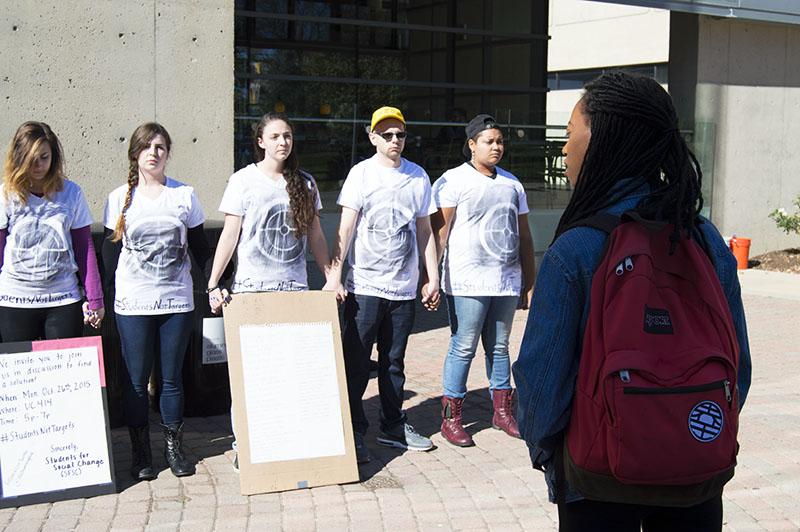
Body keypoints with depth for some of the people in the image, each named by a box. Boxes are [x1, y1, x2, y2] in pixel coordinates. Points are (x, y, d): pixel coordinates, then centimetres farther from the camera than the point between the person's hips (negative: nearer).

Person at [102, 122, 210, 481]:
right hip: (132, 304, 0)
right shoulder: (119, 198, 3)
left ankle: (174, 447, 20)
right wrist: (118, 287, -4)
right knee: (136, 380, 4)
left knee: (172, 378, 8)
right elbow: (111, 248, 7)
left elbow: (199, 248, 9)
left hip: (177, 302, 1)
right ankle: (140, 453, 15)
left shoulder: (185, 195, 4)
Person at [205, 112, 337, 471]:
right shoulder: (244, 180, 0)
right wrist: (213, 284, -7)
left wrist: (330, 276, 9)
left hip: (295, 286, 3)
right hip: (250, 287, -3)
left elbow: (315, 235, 15)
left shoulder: (304, 183, 10)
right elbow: (229, 235, -1)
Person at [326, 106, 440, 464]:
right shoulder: (361, 173, -1)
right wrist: (334, 276, -16)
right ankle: (354, 433, 8)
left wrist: (433, 278, 11)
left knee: (394, 362, 12)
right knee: (356, 363, -2)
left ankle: (393, 427, 24)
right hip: (364, 286, -3)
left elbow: (424, 231, 15)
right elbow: (346, 228, -7)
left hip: (404, 288, 3)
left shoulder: (418, 176, 9)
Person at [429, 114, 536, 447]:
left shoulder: (511, 183, 15)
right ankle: (451, 419, 7)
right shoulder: (453, 181, -4)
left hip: (507, 281, 5)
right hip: (468, 282, -5)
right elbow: (439, 233, -9)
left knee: (499, 347, 14)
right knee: (463, 349, -2)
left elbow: (524, 236, 18)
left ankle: (502, 411, 25)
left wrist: (530, 281, 16)